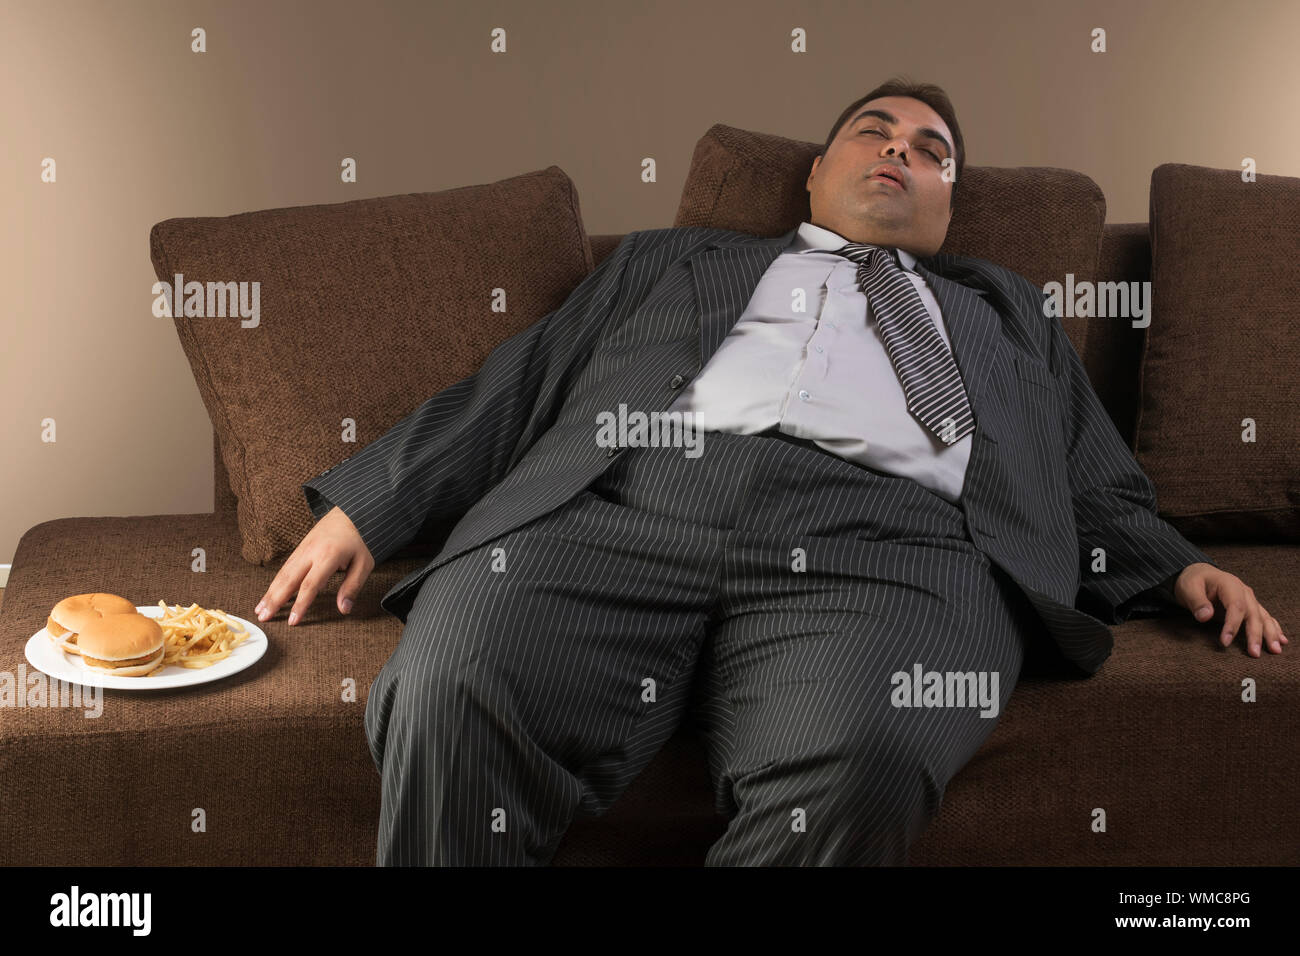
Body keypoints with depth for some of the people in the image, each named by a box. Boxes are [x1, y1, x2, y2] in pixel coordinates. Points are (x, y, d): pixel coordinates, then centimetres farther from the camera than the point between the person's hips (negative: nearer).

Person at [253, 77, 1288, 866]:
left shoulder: (1007, 312, 37)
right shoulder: (671, 261, 35)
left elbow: (1095, 490, 31)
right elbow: (519, 385, 26)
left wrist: (1179, 569, 10)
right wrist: (366, 508, 15)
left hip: (884, 533, 0)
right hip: (621, 500, 1)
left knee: (861, 760, -37)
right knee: (447, 698, -31)